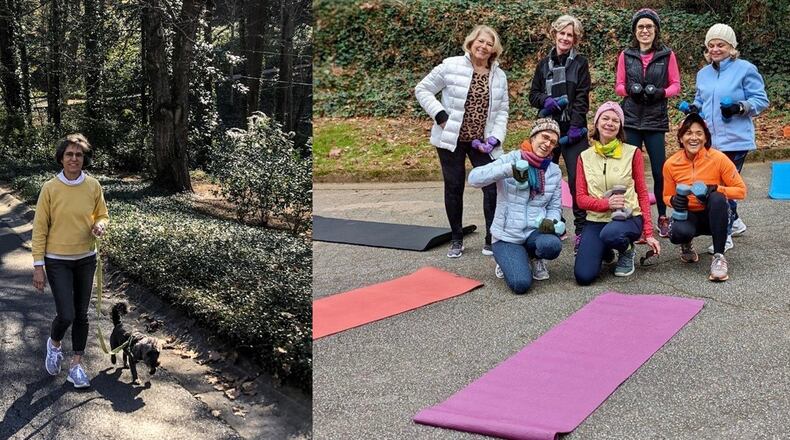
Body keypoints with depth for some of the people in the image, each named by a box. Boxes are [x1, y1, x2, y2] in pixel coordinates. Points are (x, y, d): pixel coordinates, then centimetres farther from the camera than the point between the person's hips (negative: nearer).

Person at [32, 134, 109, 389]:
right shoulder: (50, 188, -11)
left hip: (86, 259, 3)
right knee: (66, 315, -9)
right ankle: (54, 343, 25)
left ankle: (76, 365, 22)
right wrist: (38, 266, -9)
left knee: (81, 314, 9)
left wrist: (100, 225, -14)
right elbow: (40, 228, -7)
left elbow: (102, 214, 11)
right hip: (58, 261, -3)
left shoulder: (93, 186, -3)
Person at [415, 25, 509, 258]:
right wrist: (440, 116, -13)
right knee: (454, 188, 6)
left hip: (481, 142, 3)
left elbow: (502, 110, 8)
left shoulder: (499, 76, 5)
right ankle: (456, 240, 20)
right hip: (452, 139, -2)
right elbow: (422, 90, -3)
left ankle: (491, 240, 9)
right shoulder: (451, 66, -7)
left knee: (492, 187, -4)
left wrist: (495, 138, -6)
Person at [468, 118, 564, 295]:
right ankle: (507, 260, 13)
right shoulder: (510, 160, -6)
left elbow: (555, 207, 9)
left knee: (552, 245, -34)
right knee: (521, 285, -24)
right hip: (507, 236, -3)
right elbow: (474, 178, -21)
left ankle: (535, 257, 5)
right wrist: (509, 169, -36)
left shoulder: (554, 171, 6)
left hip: (535, 231, 3)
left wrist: (550, 221, -17)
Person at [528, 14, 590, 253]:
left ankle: (581, 228, -4)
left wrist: (576, 126, -14)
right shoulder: (544, 64, 12)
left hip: (573, 129, -3)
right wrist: (546, 100, -9)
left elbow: (582, 98, -4)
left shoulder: (580, 63, 3)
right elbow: (533, 95, 13)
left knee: (577, 179, -10)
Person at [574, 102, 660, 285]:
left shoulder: (632, 153, -1)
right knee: (583, 276, -16)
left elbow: (642, 194, 1)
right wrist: (606, 203, -19)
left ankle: (627, 252, -1)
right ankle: (605, 251, 19)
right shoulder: (585, 157, 5)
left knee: (610, 234, -40)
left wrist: (648, 233, -6)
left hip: (628, 217, -2)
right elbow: (581, 199, 2)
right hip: (596, 220, 2)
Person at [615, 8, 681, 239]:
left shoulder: (667, 55, 3)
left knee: (659, 171, -1)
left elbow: (676, 85, 5)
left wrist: (661, 93, -14)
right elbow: (619, 85, 10)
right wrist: (630, 89, -12)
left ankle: (662, 217, 13)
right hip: (631, 119, 1)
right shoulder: (626, 55, 7)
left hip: (656, 120, -1)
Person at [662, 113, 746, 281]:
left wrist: (714, 189, -28)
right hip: (688, 216, 1)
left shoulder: (718, 159, -15)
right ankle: (686, 246, 8)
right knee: (678, 232, -34)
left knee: (717, 198, -35)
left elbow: (741, 191, -11)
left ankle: (719, 256, -23)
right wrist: (674, 200, -19)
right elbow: (667, 196, 6)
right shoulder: (671, 164, -8)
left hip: (714, 215, -1)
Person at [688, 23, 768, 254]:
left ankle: (725, 235, 2)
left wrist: (739, 107, -21)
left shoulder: (745, 69, -5)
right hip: (710, 140, 6)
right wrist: (694, 108, 6)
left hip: (735, 140, -6)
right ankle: (734, 222, 33)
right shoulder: (703, 73, 14)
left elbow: (761, 100, -5)